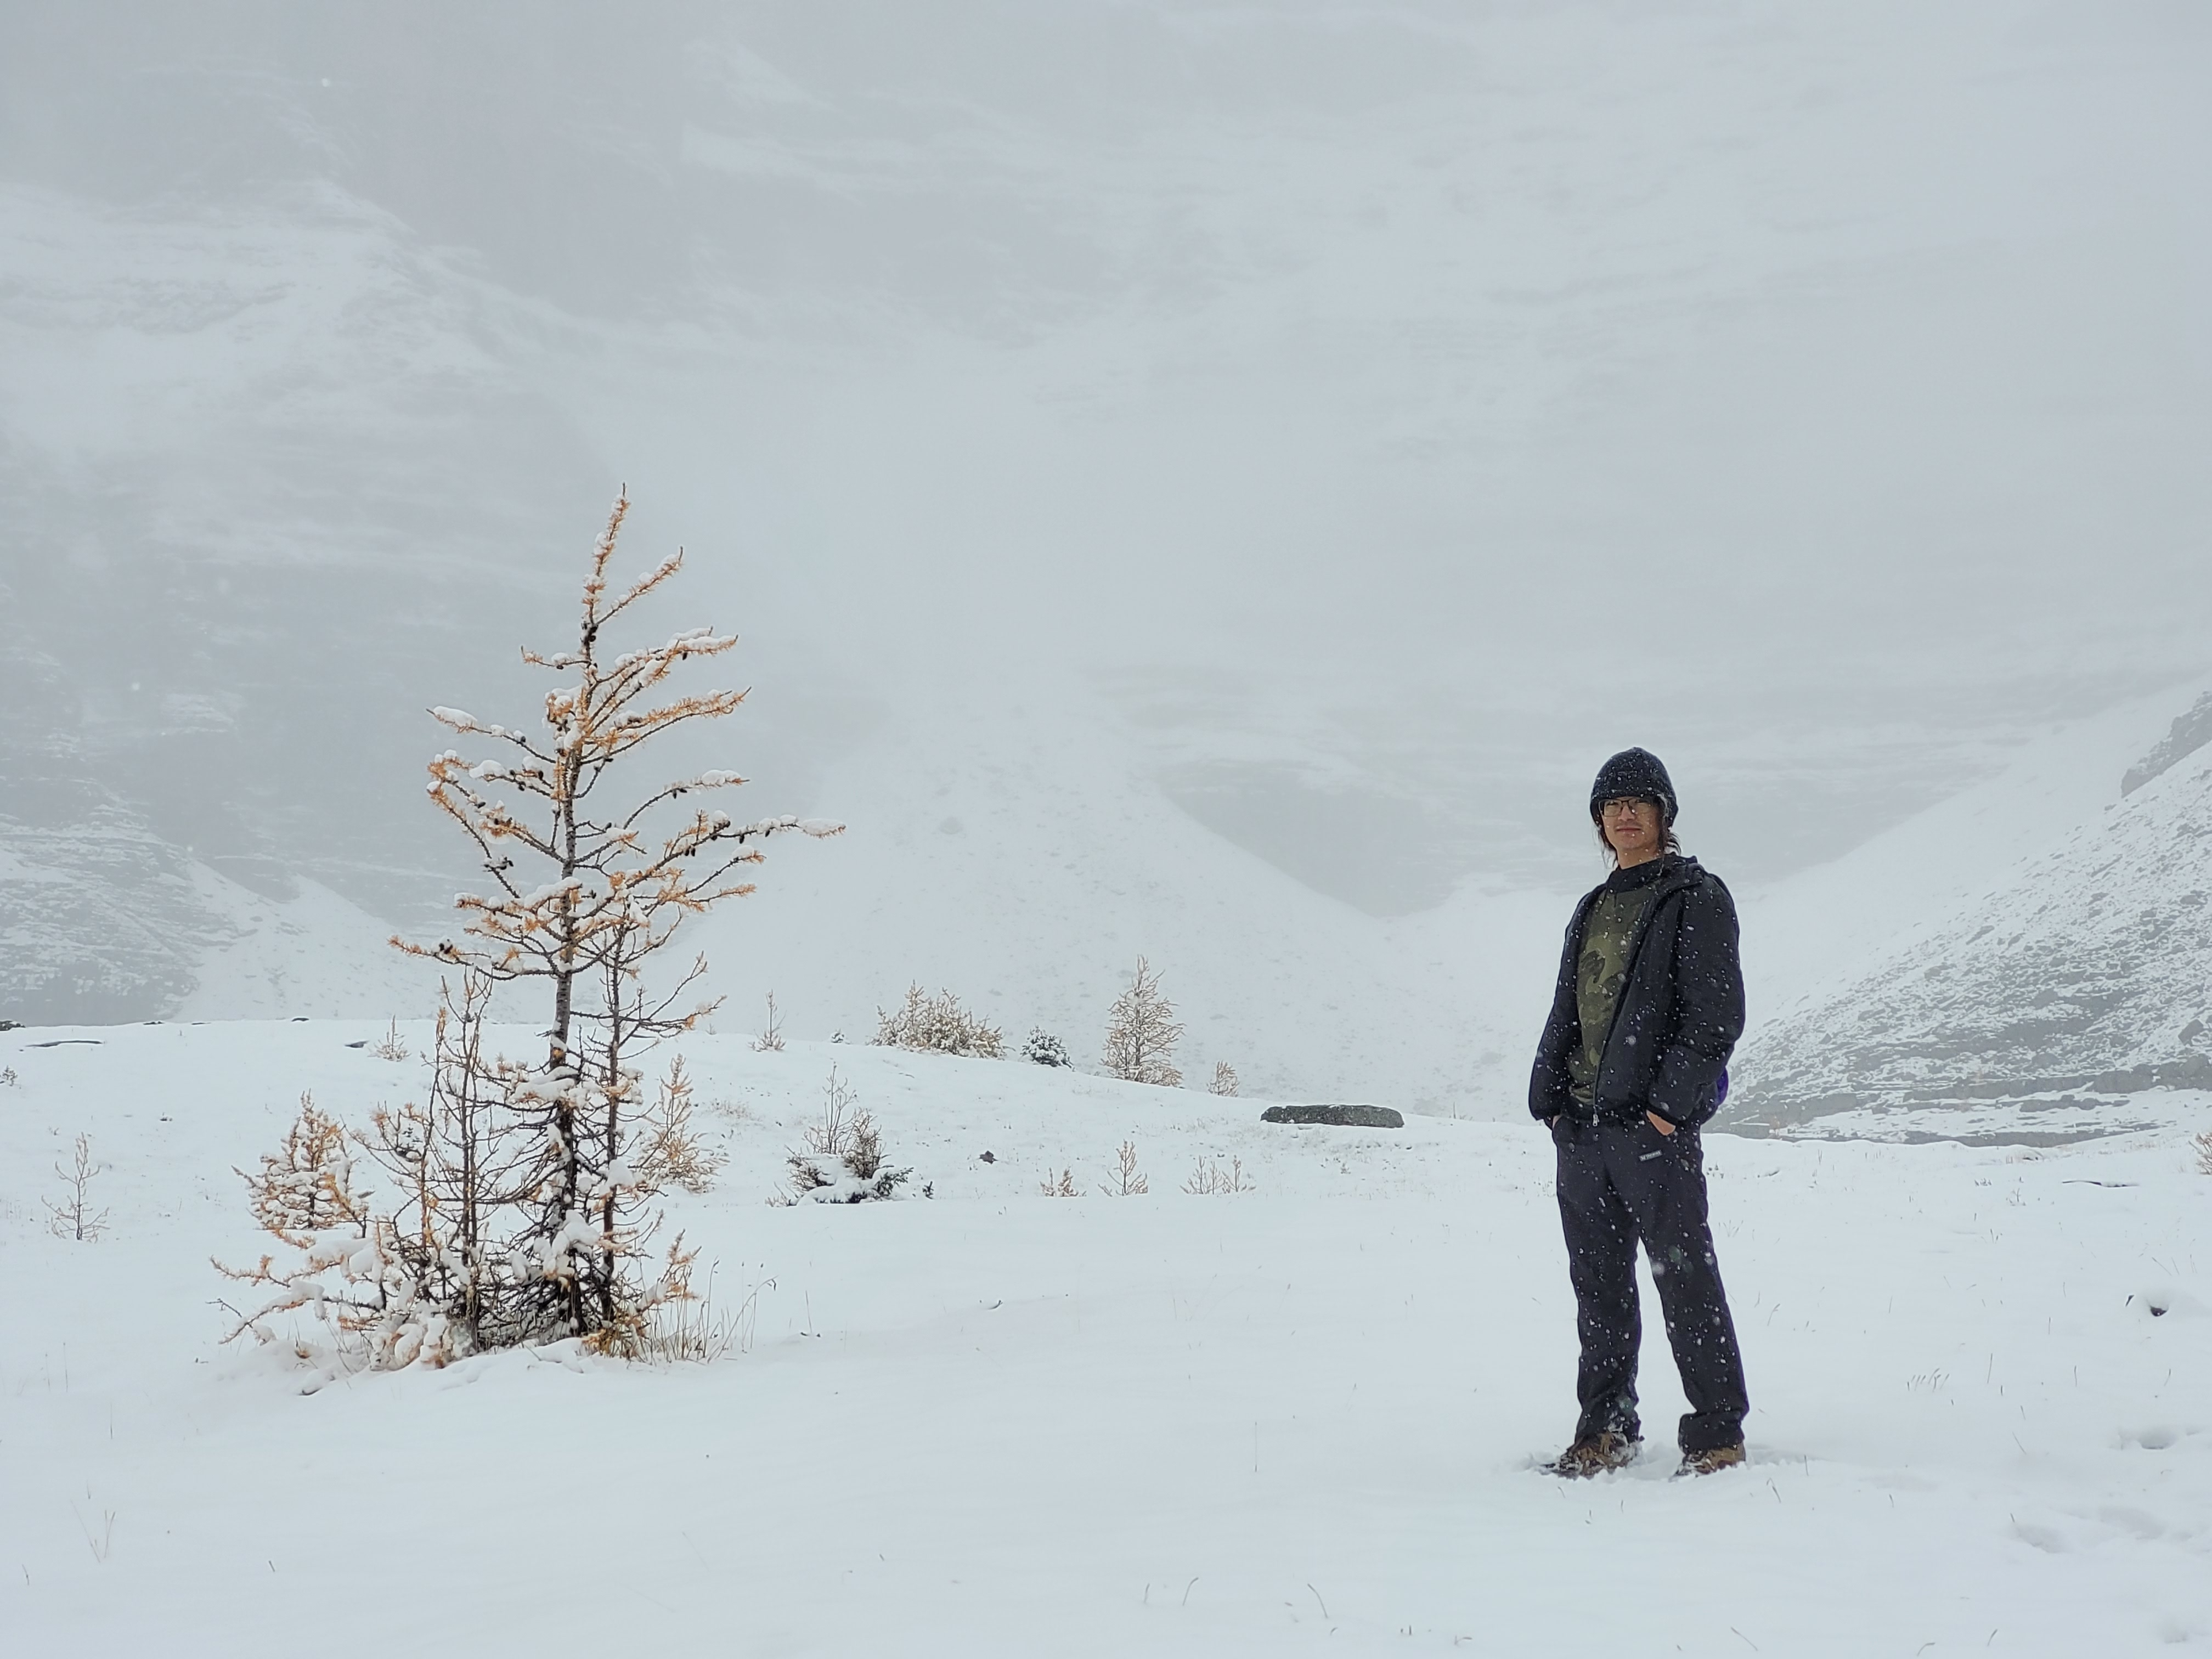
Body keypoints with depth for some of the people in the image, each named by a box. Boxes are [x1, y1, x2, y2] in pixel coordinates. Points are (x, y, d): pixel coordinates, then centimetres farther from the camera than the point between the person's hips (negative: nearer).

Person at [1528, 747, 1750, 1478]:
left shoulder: (1696, 898, -1)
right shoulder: (1594, 910, 21)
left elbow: (1716, 1013, -9)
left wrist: (1671, 1101, -16)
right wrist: (1549, 1097, 10)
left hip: (1655, 1124, -7)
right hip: (1580, 1127, 7)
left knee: (1684, 1279, -5)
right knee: (1598, 1285, 9)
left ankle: (1717, 1432, 3)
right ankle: (1606, 1430, 17)